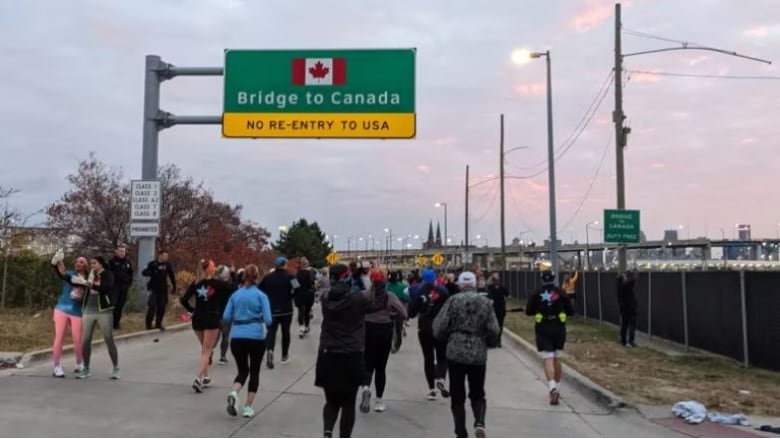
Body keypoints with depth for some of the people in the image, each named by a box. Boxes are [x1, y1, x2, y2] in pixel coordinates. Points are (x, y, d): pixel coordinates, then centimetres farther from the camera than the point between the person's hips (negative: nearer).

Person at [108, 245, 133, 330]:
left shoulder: (128, 262, 11)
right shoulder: (112, 261, -1)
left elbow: (131, 274, 17)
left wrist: (129, 283, 8)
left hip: (124, 286, 4)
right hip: (114, 285, -4)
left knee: (120, 305, 7)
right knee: (112, 304, -11)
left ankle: (116, 322, 15)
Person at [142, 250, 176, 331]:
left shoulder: (168, 265, 3)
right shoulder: (153, 264, -6)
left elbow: (172, 276, 11)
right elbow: (144, 272, -11)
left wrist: (174, 286, 12)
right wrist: (153, 273, -27)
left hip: (163, 289, 3)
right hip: (154, 289, -3)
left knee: (162, 307, 5)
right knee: (152, 306, -5)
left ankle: (158, 324, 17)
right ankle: (148, 324, 7)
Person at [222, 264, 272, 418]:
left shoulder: (235, 294, 6)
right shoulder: (261, 295, -2)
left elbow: (226, 317, 5)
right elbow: (268, 320, -7)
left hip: (237, 337, 3)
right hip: (256, 337, -2)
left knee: (243, 370, 16)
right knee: (254, 371, 14)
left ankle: (234, 393, -13)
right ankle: (248, 407, 12)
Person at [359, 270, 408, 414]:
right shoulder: (390, 296, -5)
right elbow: (404, 314, -8)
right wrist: (391, 317, 8)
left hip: (368, 330, 0)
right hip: (385, 331, 1)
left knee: (368, 364, 9)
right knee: (381, 367, 12)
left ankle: (365, 387, -21)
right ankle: (379, 400, 15)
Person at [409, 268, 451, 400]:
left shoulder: (418, 292, -6)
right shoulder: (442, 291, -9)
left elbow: (412, 313, -3)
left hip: (424, 329, 1)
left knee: (428, 359, 11)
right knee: (442, 357, 11)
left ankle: (431, 389, 8)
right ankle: (440, 378, -15)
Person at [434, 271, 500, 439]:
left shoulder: (453, 300, -3)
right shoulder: (486, 303, 2)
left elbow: (439, 327, -7)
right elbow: (494, 331, -2)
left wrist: (448, 339, 14)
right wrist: (488, 343, 19)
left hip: (456, 353, -1)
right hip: (479, 354, 2)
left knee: (457, 395, 9)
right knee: (477, 394, 15)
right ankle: (480, 422, -10)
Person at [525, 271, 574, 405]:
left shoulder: (536, 294, -4)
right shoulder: (561, 293, -1)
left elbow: (528, 312, 3)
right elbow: (571, 312, 2)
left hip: (543, 330, -2)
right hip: (559, 329, 2)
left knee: (548, 359, -5)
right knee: (557, 359, 16)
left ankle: (552, 387, -26)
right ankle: (557, 388, 26)